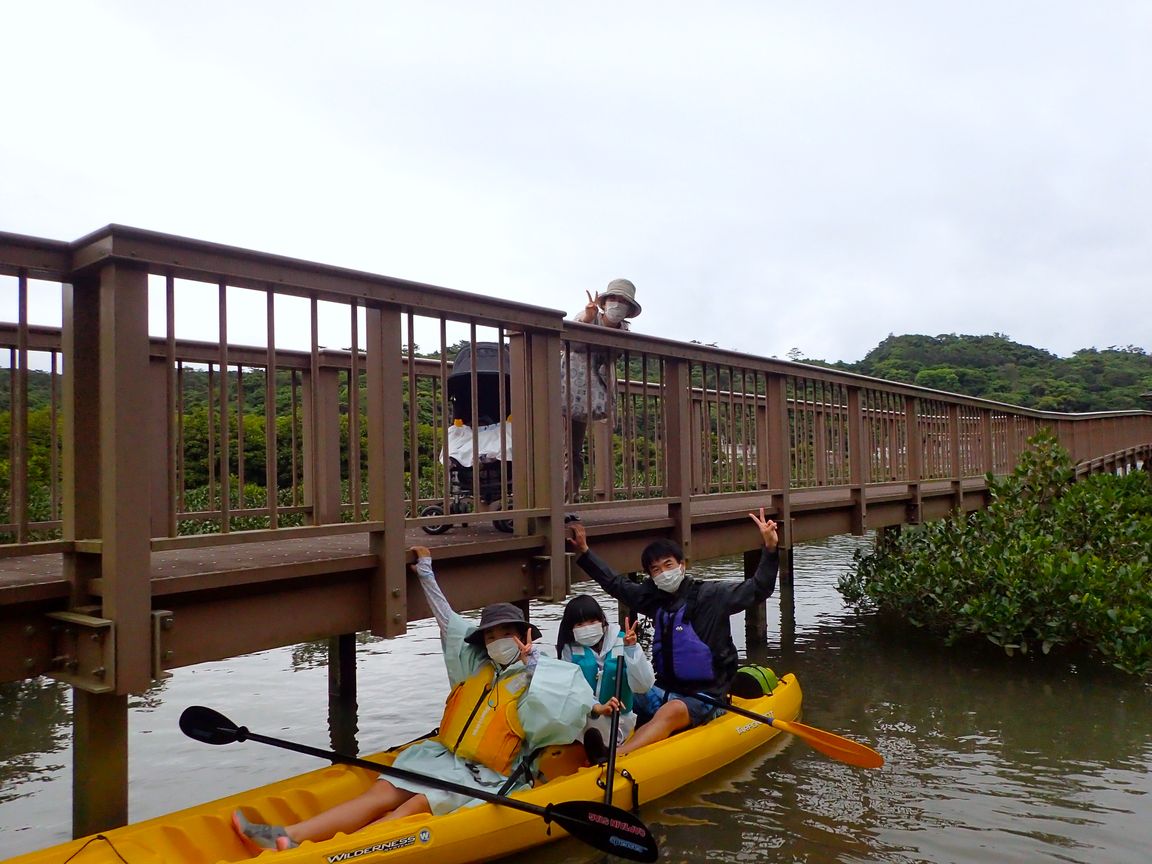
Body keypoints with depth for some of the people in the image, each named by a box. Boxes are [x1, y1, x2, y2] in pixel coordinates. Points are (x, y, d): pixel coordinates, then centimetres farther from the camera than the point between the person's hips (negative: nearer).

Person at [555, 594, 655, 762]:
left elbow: (644, 686, -6)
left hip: (619, 724, 1)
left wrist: (632, 650, -16)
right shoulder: (570, 650, 3)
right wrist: (597, 708, -28)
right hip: (582, 724, 0)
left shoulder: (621, 642, 0)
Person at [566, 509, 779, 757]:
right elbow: (614, 583, 18)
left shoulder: (710, 595, -7)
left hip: (703, 696, -7)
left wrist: (770, 550, -29)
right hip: (664, 689, 7)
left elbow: (758, 589, -15)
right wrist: (584, 552, 16)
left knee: (670, 712, -36)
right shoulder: (654, 597, 7)